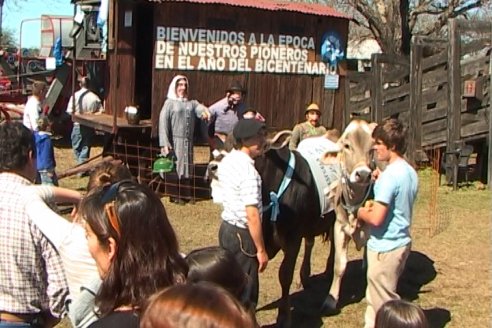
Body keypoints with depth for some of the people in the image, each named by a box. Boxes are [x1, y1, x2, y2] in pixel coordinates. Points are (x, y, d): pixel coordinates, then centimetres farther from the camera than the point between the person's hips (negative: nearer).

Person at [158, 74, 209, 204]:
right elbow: (163, 123, -7)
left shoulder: (192, 103, 12)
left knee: (187, 167, 7)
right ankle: (174, 195, 8)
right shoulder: (169, 103, 1)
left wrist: (205, 112, -35)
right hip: (175, 141, -4)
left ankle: (186, 194, 15)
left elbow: (200, 108, -9)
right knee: (174, 168, 0)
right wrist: (165, 144, -17)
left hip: (188, 142, 4)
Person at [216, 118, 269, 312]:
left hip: (226, 228, 9)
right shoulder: (248, 172, -24)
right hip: (242, 235, -9)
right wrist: (261, 250, -18)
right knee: (246, 293, 4)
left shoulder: (227, 161, 3)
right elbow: (252, 215, -25)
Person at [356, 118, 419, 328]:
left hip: (384, 248, -9)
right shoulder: (411, 173, 6)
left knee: (383, 306, 4)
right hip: (402, 242, 9)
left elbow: (376, 218, -27)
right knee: (375, 298, 22)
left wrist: (362, 213, -6)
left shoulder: (390, 175, -22)